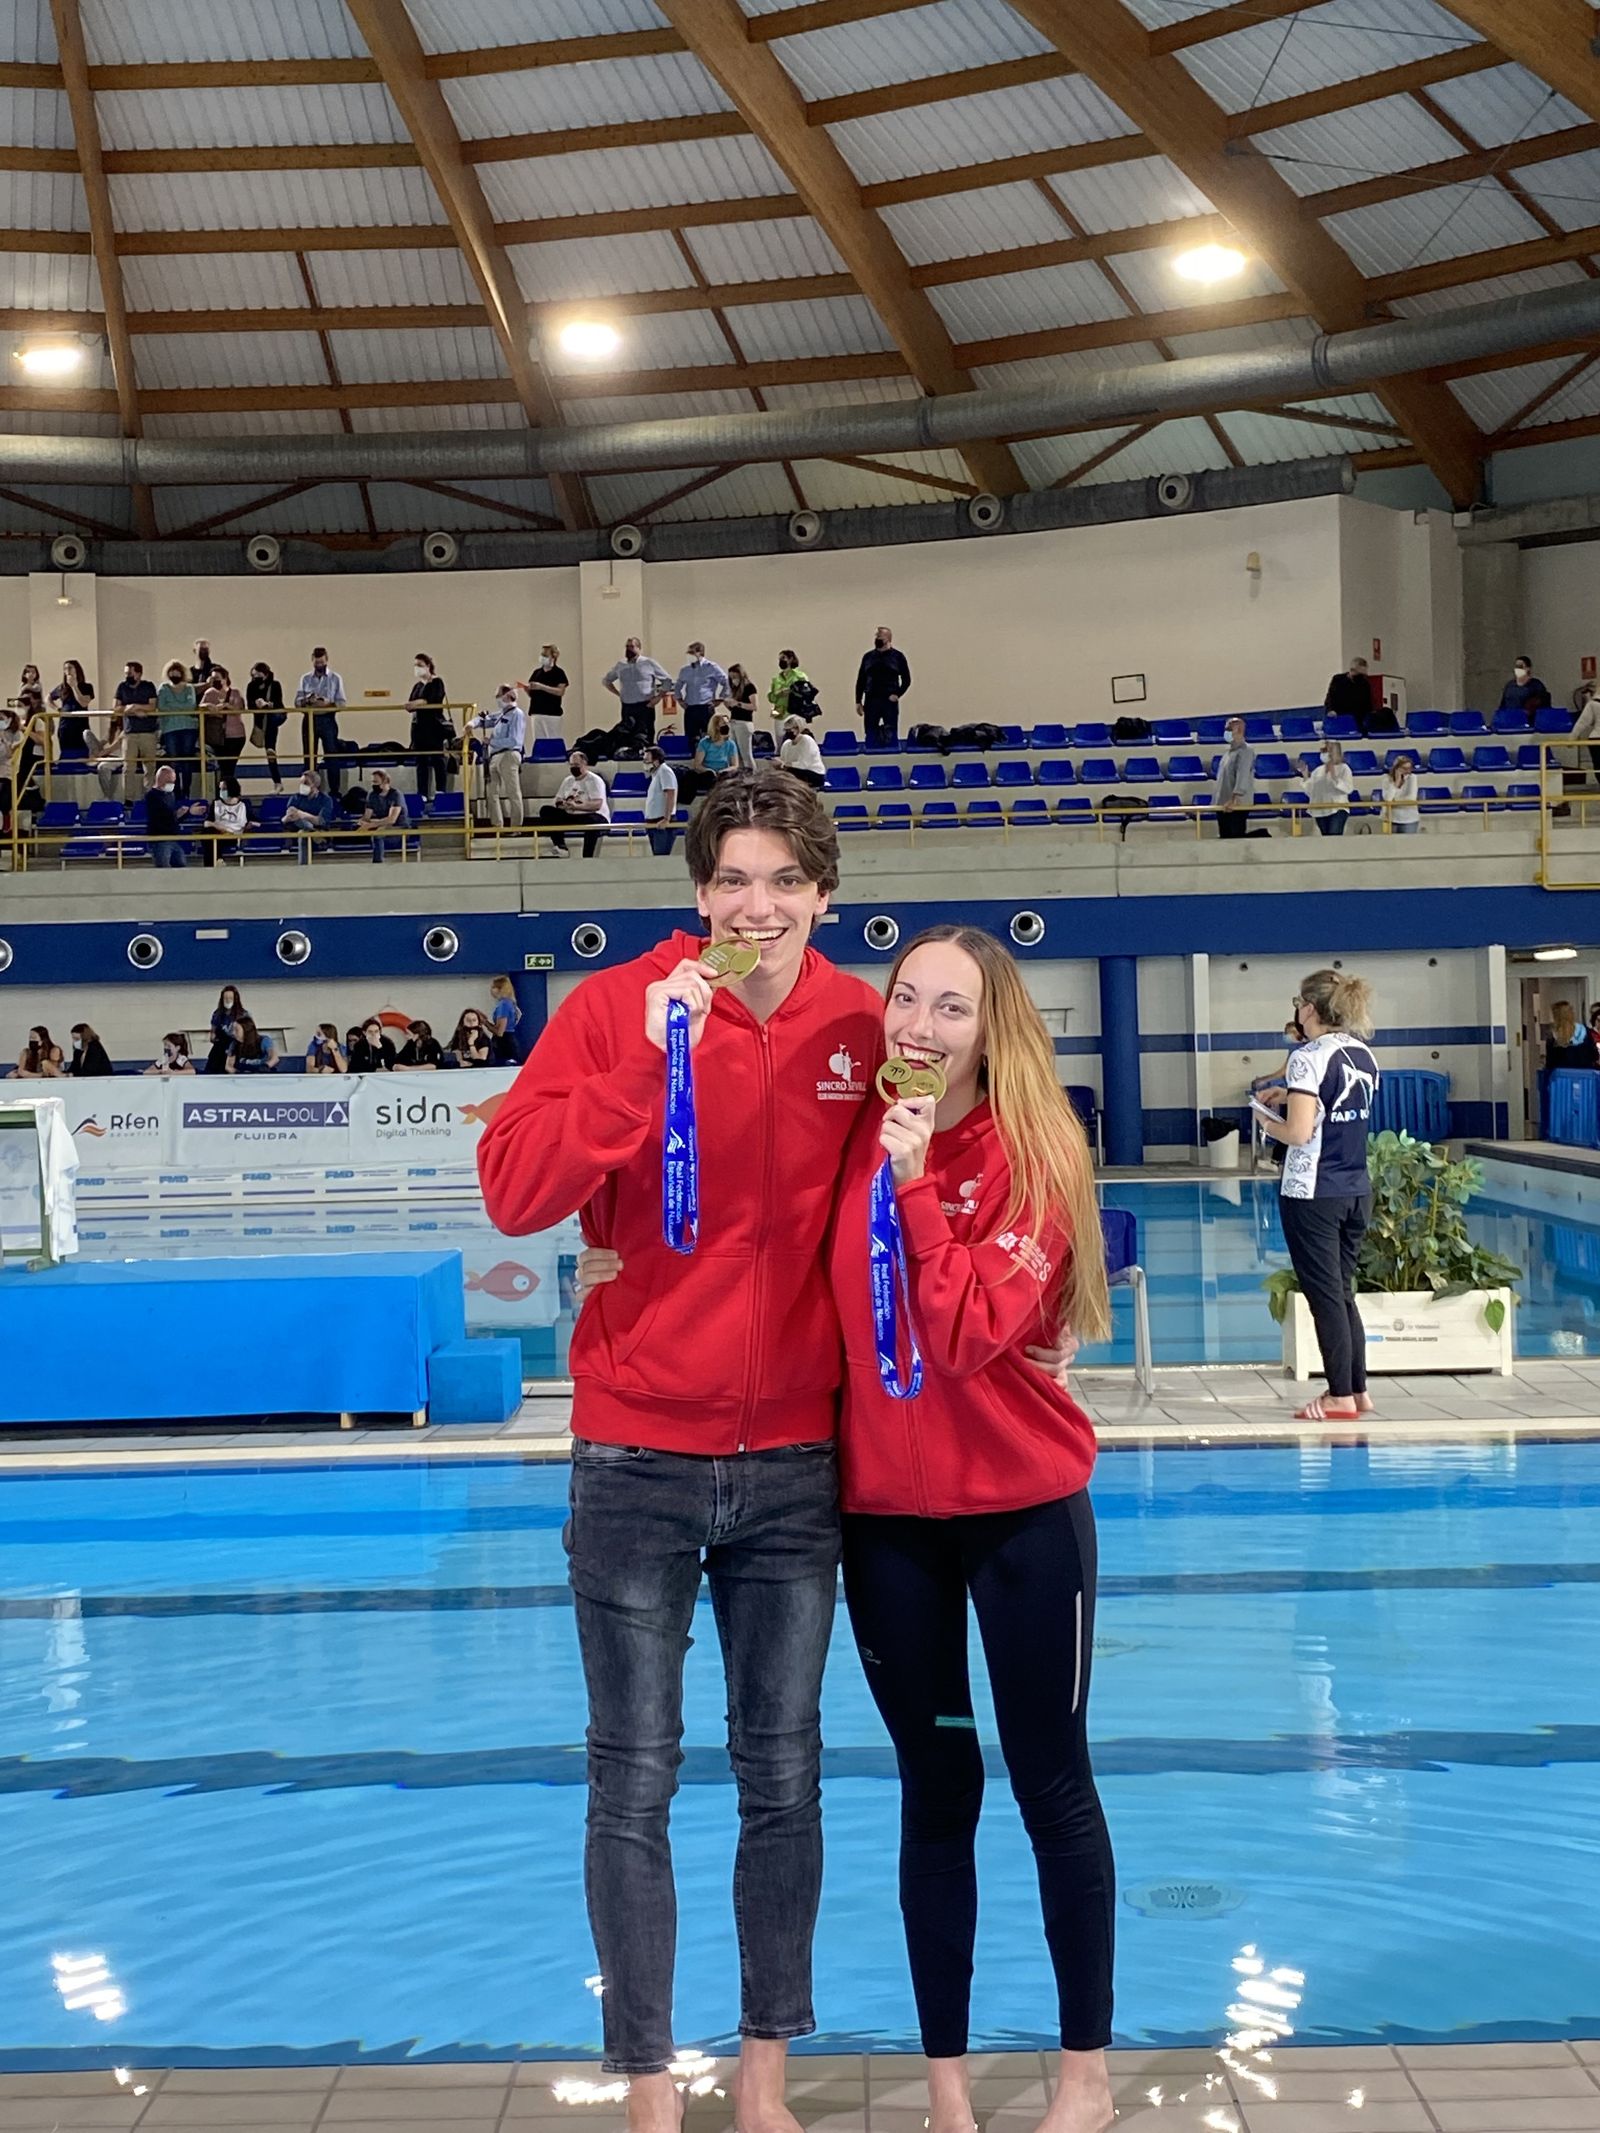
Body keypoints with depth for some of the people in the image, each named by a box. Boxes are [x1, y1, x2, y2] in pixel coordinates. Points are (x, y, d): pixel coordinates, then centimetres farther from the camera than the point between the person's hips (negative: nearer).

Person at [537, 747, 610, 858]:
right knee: (545, 811, -10)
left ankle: (587, 860, -40)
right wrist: (560, 804, -13)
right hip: (571, 817, 7)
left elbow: (597, 805, -21)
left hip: (597, 818, -7)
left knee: (591, 822, -43)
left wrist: (576, 806, -34)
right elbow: (556, 801, 14)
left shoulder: (595, 780, -7)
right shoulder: (567, 781, 15)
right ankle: (560, 846, -21)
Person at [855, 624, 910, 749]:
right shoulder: (868, 657, 9)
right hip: (871, 701, 2)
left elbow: (906, 680, 4)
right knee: (870, 735, 4)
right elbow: (860, 680, 11)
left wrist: (897, 694, -9)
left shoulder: (897, 657, 3)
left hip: (890, 701, -2)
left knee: (891, 736, 1)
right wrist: (858, 701, 5)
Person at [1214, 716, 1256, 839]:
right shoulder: (1230, 751, 18)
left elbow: (1243, 776, -21)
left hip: (1238, 806, -9)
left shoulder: (1245, 751, -10)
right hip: (1223, 805, 9)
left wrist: (1234, 799, -30)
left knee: (1238, 838, -9)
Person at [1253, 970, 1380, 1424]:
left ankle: (1340, 1397, 5)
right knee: (1343, 1291, 16)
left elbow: (1299, 1132, -21)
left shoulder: (1308, 1057, -14)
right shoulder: (1364, 1055, 8)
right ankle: (1358, 1390, 20)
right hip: (1356, 1191, 7)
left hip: (1313, 1194, -7)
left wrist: (1268, 1123, -2)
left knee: (1324, 1294, 1)